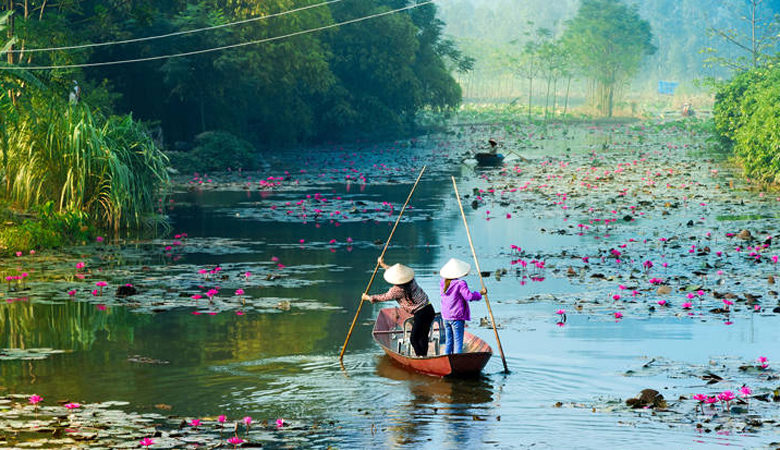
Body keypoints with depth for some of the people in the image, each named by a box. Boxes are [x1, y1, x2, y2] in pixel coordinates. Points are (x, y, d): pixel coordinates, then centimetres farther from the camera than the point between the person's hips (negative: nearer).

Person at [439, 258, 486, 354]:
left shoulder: (443, 283, 3)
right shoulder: (460, 284, -17)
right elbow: (468, 296, -21)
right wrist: (480, 293, -7)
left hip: (446, 317, 6)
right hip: (457, 317, -6)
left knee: (449, 342, 14)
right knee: (458, 342, -2)